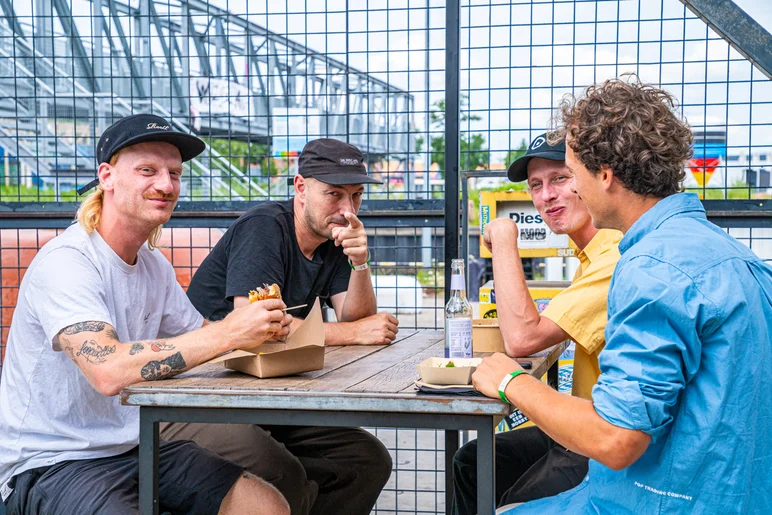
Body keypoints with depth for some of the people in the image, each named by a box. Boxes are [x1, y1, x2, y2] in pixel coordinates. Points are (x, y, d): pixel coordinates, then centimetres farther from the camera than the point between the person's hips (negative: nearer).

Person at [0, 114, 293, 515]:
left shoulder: (154, 266, 9)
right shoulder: (65, 263, -19)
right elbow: (108, 371, -32)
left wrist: (259, 328, -10)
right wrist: (229, 333, -32)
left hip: (133, 447, 8)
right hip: (50, 463, -8)